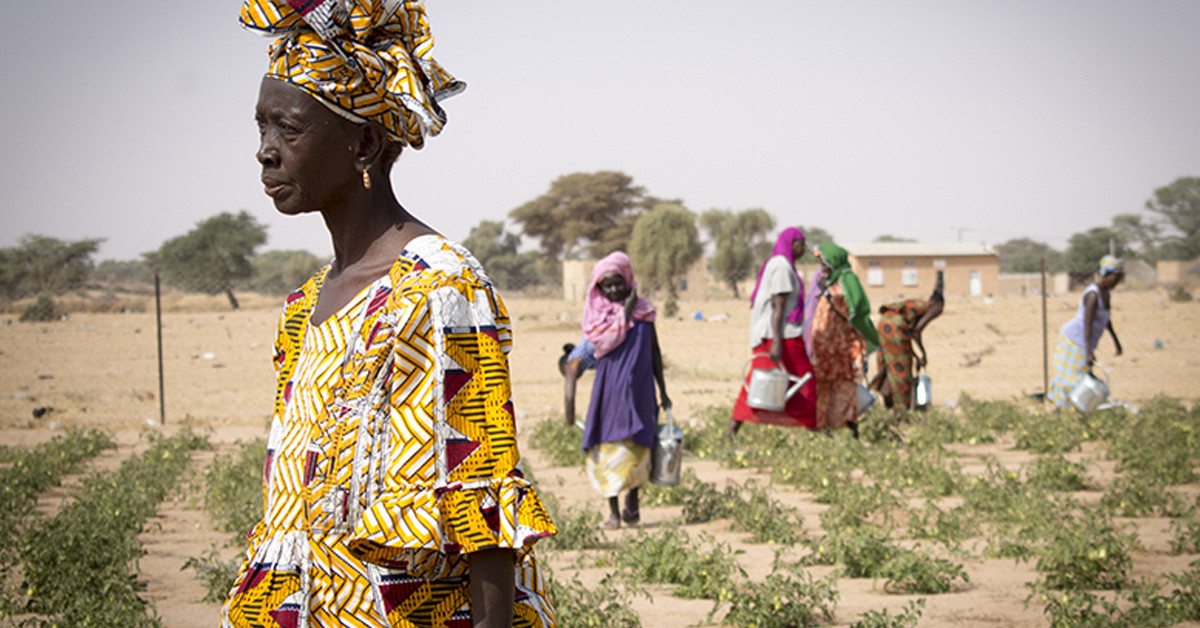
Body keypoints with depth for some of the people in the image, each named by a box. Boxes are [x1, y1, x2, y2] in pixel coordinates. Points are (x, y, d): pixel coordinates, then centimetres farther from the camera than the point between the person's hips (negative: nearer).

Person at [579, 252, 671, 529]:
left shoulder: (644, 311, 8)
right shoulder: (598, 314, 2)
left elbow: (655, 352, 13)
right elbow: (607, 342, -17)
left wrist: (662, 391, 13)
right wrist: (625, 311, -13)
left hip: (639, 389, 1)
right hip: (609, 389, -1)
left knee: (636, 448, -2)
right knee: (609, 448, -2)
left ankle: (632, 499, 22)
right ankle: (613, 511, 6)